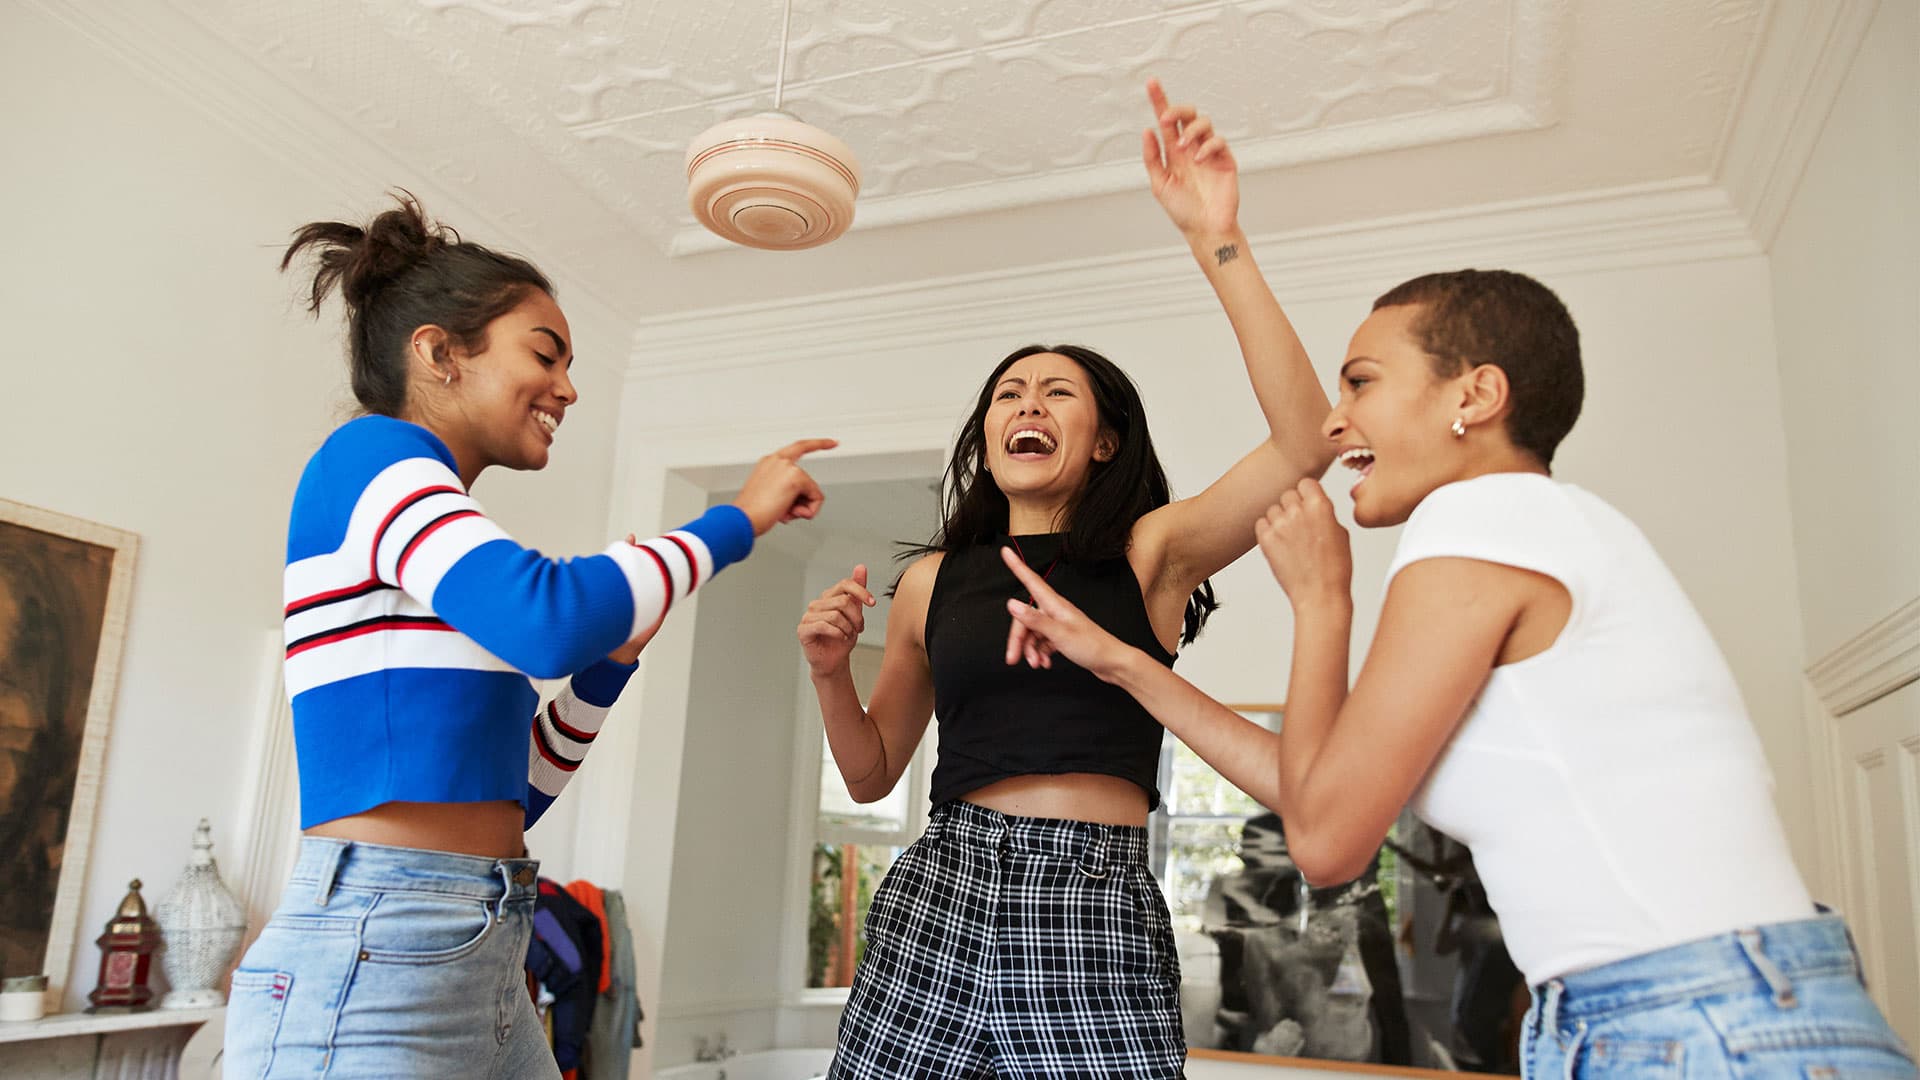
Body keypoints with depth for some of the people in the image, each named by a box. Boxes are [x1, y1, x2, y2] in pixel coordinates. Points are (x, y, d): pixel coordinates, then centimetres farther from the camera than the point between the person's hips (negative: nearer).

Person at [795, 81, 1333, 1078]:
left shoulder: (1152, 550, 5)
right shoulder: (933, 582, 12)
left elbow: (1302, 441, -12)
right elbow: (871, 773, 18)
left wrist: (1217, 241, -16)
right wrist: (829, 673, -2)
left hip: (1099, 905, -2)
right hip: (944, 893, 2)